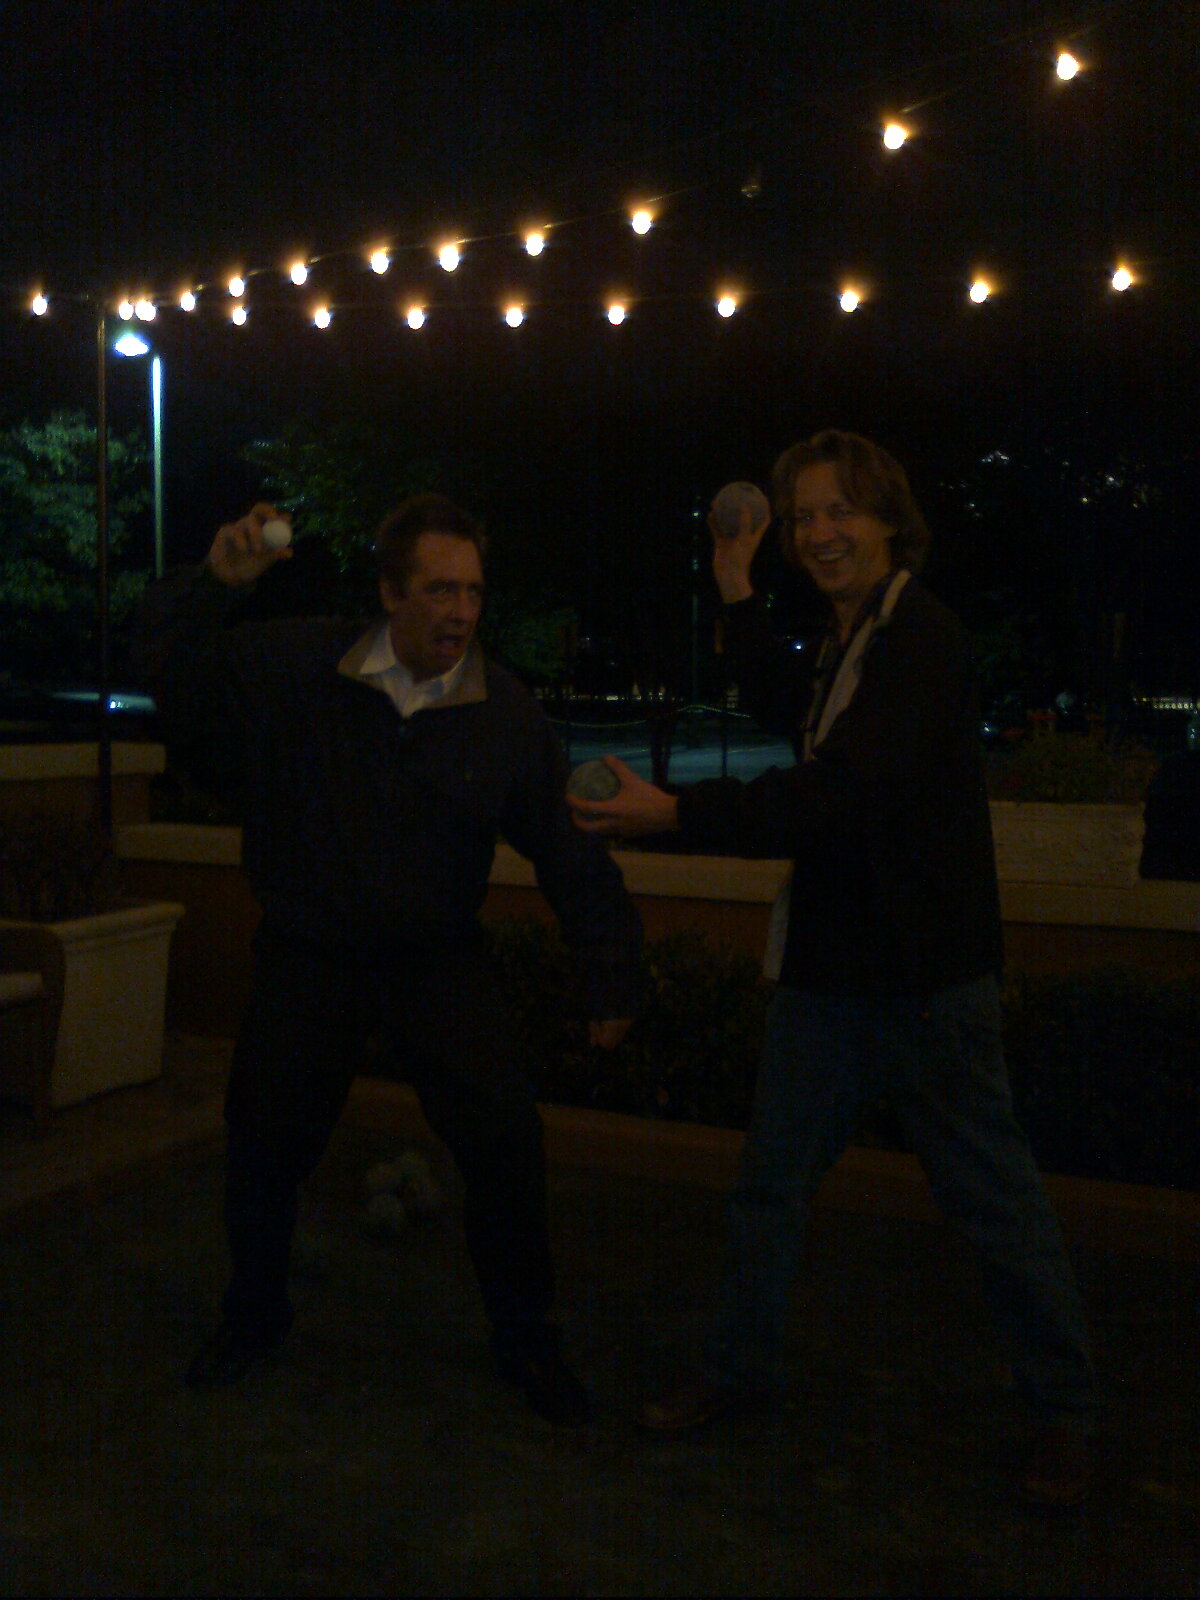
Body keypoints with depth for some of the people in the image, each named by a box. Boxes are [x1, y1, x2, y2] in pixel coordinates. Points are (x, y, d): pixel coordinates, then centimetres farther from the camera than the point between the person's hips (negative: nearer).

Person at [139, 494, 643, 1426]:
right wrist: (217, 582, -16)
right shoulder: (295, 667, -8)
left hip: (439, 961, -1)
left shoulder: (508, 715, -9)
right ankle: (256, 1315, 42)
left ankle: (525, 1340, 18)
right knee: (266, 1147, 12)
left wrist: (614, 979, -6)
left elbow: (573, 858, -5)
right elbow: (177, 670, 2)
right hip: (307, 957, 1)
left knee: (508, 1146, -7)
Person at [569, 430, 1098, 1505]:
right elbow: (788, 714, 33)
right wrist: (740, 599, 22)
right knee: (772, 1179, 14)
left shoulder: (925, 642, -17)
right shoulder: (844, 641, 11)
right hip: (830, 963, 8)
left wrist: (677, 814, -30)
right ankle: (739, 1369, 32)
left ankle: (1065, 1407, 26)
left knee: (991, 1192, 6)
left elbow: (844, 794, -28)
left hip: (925, 975, -8)